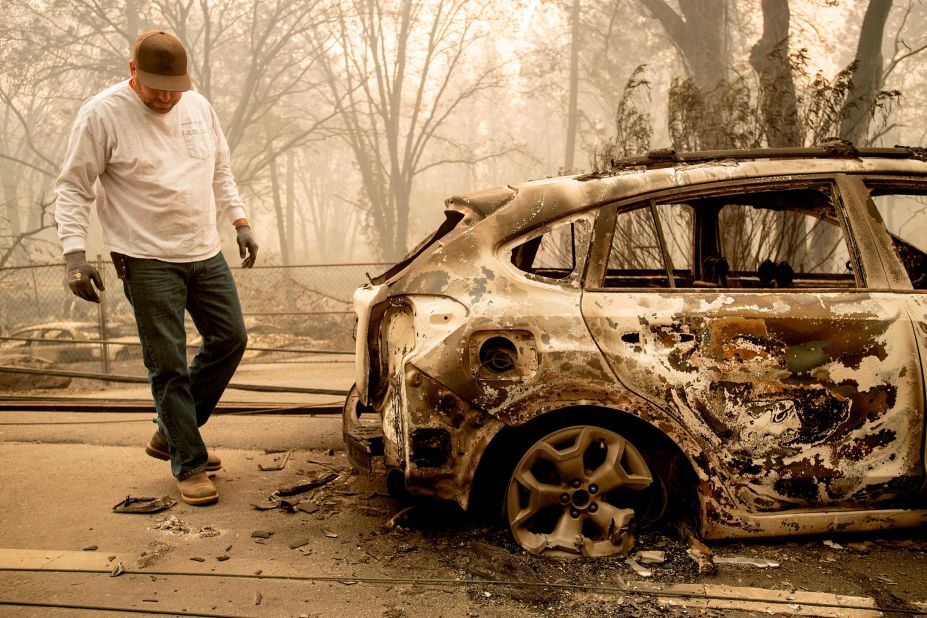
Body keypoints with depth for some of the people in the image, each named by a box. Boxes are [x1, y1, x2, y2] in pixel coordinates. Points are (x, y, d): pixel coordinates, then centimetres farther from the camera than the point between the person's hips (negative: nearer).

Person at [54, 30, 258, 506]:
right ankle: (189, 465, 10)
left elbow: (221, 172, 20)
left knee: (230, 339, 9)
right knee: (168, 365, -2)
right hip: (148, 261, -6)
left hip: (206, 253, 6)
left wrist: (239, 221, 12)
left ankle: (171, 435, 25)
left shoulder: (199, 107, 8)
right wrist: (75, 254, -17)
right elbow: (73, 189, -7)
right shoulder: (101, 114, -9)